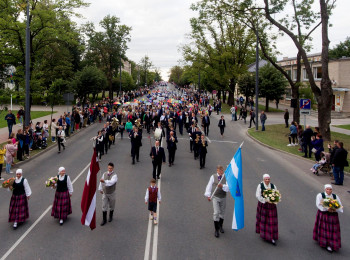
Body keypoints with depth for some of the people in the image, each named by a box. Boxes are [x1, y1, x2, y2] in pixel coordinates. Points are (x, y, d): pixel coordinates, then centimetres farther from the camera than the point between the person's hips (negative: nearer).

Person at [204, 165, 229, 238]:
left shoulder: (226, 177, -6)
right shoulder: (213, 177, -6)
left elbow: (228, 187, -16)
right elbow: (209, 186, -5)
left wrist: (222, 186, -34)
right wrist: (208, 195, -13)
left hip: (223, 198, 2)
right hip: (215, 197, -2)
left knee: (222, 213, 16)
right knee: (216, 213, -10)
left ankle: (220, 226, 39)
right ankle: (216, 230, 0)